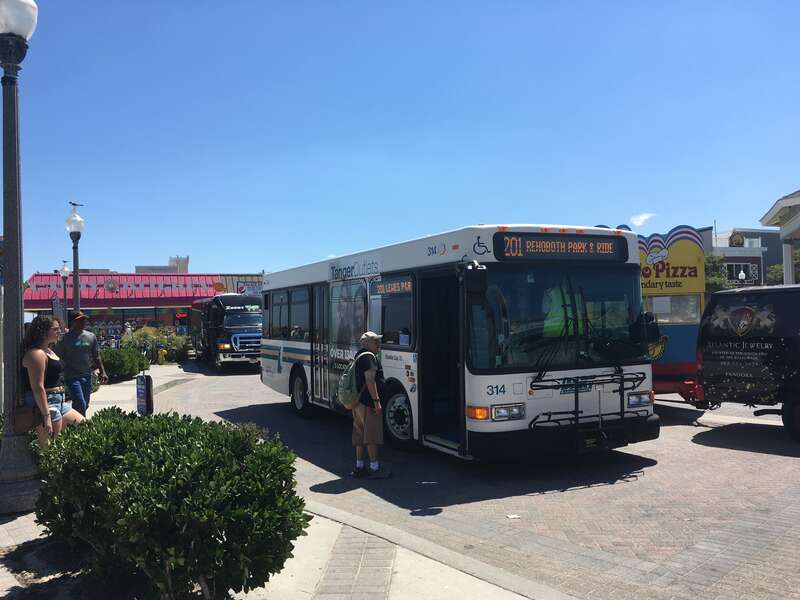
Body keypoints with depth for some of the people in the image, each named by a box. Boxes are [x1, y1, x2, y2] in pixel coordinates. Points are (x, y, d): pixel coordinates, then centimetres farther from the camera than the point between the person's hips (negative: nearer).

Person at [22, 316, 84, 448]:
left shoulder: (48, 351, 14)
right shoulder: (36, 353, -17)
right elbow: (38, 388, -23)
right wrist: (46, 416, -25)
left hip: (58, 402, 10)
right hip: (44, 403, -10)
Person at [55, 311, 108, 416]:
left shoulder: (91, 337, 8)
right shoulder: (66, 338, -5)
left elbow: (96, 356, 14)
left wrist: (102, 372, 8)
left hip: (87, 376, 5)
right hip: (72, 376, -5)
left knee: (85, 405, 11)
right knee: (81, 404, -15)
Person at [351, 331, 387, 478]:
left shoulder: (358, 356, 19)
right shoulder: (369, 357, -13)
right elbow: (370, 380, -22)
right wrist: (376, 400, -22)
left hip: (357, 402, 10)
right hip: (368, 402, -10)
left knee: (360, 435, 12)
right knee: (372, 435, -6)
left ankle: (359, 466, 16)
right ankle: (374, 467, -3)